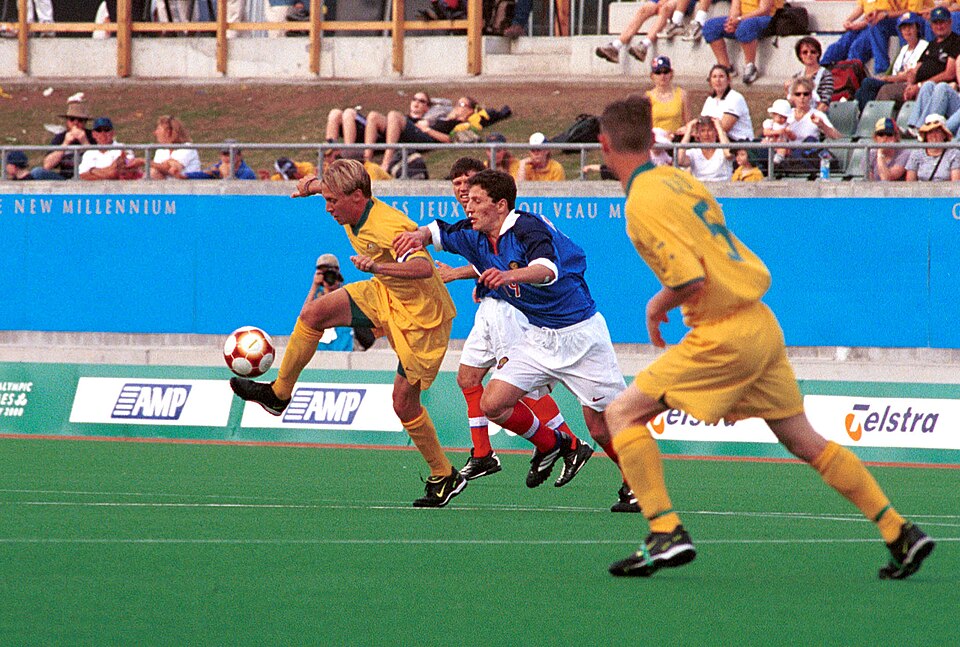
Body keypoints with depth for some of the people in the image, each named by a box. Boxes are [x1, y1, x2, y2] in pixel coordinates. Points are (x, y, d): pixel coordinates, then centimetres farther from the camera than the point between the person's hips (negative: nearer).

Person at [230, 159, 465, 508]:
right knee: (313, 313, -4)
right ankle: (279, 393, 10)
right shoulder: (354, 215, -5)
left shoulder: (389, 228, -31)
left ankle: (444, 476, 14)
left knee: (404, 402, -4)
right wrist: (313, 185, -2)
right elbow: (323, 185, 20)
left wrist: (379, 267, -59)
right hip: (385, 296, 8)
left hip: (421, 315, -8)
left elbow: (425, 267, -46)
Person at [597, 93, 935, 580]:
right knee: (804, 441, 15)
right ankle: (901, 534, 14)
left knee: (623, 413, -4)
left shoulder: (643, 203, -14)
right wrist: (666, 298, 21)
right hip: (762, 325, 9)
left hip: (725, 336, -9)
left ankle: (667, 532, -11)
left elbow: (691, 282, -22)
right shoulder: (677, 179, 13)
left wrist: (657, 308, -3)